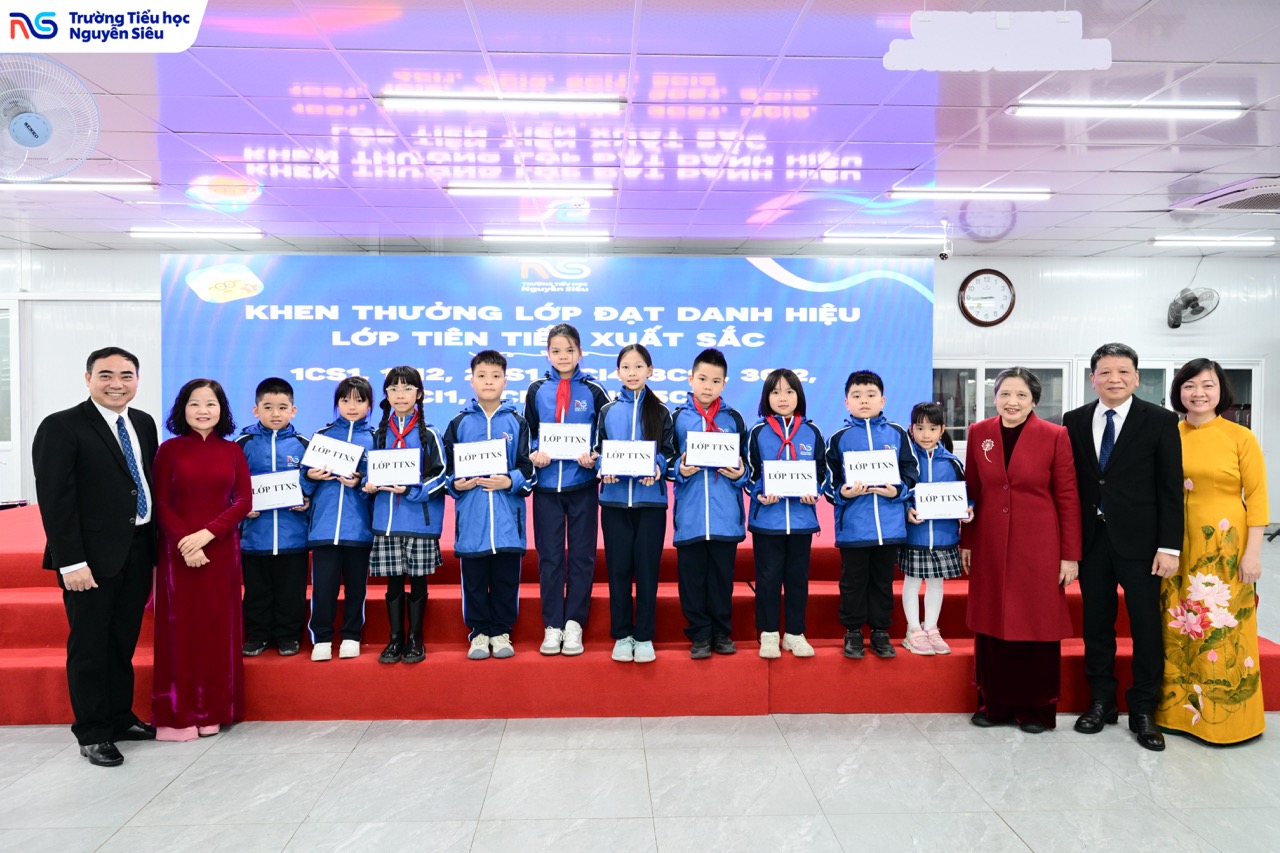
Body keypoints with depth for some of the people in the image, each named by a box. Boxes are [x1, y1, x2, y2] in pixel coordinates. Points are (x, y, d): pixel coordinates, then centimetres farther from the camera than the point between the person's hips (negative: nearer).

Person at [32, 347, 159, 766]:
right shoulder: (61, 427, -10)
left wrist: (156, 544, 8)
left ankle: (121, 718, 31)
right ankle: (92, 733, 21)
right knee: (89, 646, 7)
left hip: (138, 551, 6)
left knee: (124, 642, 17)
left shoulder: (144, 423, 9)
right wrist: (71, 562, -17)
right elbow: (55, 500, -14)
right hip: (92, 557, -6)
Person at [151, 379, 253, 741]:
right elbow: (160, 504, -3)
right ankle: (177, 713, 9)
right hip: (178, 550, -1)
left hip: (221, 549, 2)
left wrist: (207, 534, -13)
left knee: (218, 626, 5)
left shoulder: (232, 451, 6)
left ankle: (213, 710, 14)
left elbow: (244, 501, 0)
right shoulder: (169, 449, 2)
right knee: (179, 627, 1)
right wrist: (184, 542, -15)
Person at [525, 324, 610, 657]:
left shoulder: (593, 391, 2)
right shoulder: (537, 391, 6)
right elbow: (528, 435, 11)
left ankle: (574, 623, 16)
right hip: (546, 485, 1)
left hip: (582, 485, -1)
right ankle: (552, 626, 15)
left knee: (581, 555, 5)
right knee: (549, 557, 6)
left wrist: (594, 456, -15)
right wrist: (534, 454, -9)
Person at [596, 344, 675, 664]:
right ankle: (622, 635, 16)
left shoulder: (661, 412, 6)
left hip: (650, 499, -1)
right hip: (614, 499, 1)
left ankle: (644, 637, 13)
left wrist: (657, 468, -18)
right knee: (618, 569, 5)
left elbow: (668, 451, 2)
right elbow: (599, 452, 8)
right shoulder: (607, 411, 9)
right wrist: (604, 470, -12)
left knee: (647, 569, 2)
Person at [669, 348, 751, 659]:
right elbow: (666, 461, 5)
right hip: (690, 514, -1)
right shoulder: (677, 417, 4)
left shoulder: (734, 418, 7)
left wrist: (740, 474, -8)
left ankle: (722, 633, 22)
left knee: (722, 575, 8)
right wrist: (679, 470, -14)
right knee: (691, 576, 4)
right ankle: (699, 634, 16)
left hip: (725, 514, 1)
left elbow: (744, 462, 12)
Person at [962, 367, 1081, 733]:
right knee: (991, 622, 9)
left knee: (1038, 625, 6)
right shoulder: (978, 433, 3)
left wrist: (1070, 555, -6)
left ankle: (1037, 708, 22)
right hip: (991, 545, 3)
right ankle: (995, 703, 23)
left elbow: (1068, 498, -4)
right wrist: (966, 542, 7)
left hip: (1039, 546, -3)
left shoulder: (1055, 436, -6)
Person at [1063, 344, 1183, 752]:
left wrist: (1170, 546, -9)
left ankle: (1143, 711, 19)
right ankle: (1101, 702, 25)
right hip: (1091, 538, 3)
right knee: (1096, 622, 11)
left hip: (1139, 539, -2)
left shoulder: (1160, 421, -2)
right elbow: (1070, 482, 5)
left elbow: (1171, 488, -4)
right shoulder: (1074, 421, 5)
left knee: (1146, 624, 4)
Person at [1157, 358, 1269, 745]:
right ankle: (1180, 708, 23)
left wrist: (1253, 552, -9)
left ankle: (1226, 714, 20)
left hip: (1224, 549, -3)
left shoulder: (1240, 437, -3)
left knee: (1223, 630, 3)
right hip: (1179, 549, 3)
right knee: (1178, 630, 9)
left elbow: (1257, 497, -4)